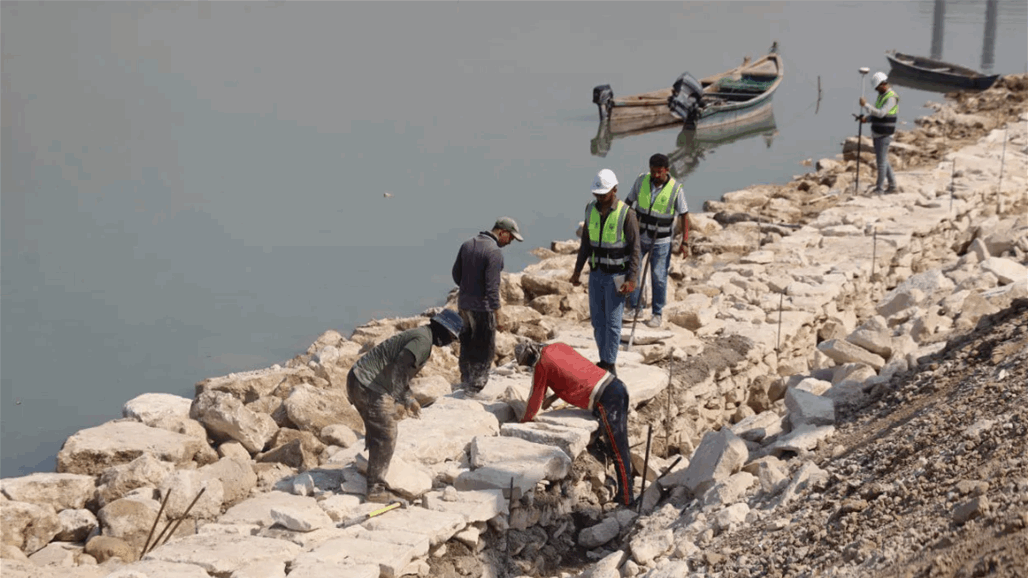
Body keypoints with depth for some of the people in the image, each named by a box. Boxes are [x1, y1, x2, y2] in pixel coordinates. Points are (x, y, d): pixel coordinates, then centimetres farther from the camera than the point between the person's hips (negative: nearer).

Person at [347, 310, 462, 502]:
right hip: (369, 387, -11)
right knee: (386, 437, -3)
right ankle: (376, 490, 2)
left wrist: (409, 400, 27)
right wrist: (397, 402, -23)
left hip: (357, 379, 11)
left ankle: (376, 484, 31)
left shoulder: (418, 335, 19)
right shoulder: (423, 340, -14)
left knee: (376, 434, 20)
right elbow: (398, 368, -24)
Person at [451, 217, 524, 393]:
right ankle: (475, 386, 4)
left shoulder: (467, 245, 6)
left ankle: (465, 382, 31)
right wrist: (497, 313, -15)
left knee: (467, 345, 20)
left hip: (463, 304, 8)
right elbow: (492, 286, -21)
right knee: (485, 349, 3)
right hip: (482, 308, -8)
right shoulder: (494, 252, -19)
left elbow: (456, 273, 13)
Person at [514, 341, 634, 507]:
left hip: (605, 400, -8)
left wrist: (523, 421, 23)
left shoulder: (541, 365, -3)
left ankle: (626, 500, -1)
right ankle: (624, 492, 21)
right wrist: (553, 397, 33)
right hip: (617, 385, 8)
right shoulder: (558, 347, 18)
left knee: (618, 451, -4)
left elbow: (535, 398, 8)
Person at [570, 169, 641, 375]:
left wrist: (631, 279, -17)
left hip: (616, 276, -6)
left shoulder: (626, 214, -16)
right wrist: (577, 270, 10)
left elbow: (634, 249, -13)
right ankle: (604, 360, 22)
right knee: (597, 320, 10)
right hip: (596, 273, 6)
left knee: (612, 322, -3)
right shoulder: (591, 209, 1)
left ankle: (611, 364, 7)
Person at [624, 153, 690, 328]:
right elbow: (628, 202, 5)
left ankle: (657, 314, 16)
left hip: (661, 241, -3)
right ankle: (634, 308, 15)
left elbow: (684, 216, -8)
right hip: (639, 237, 3)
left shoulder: (676, 189, -15)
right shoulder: (641, 180, -8)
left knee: (658, 278, 2)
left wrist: (685, 242, -11)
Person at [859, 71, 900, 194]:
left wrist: (866, 105, -24)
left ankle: (879, 189, 0)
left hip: (884, 135, -10)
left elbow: (881, 113, -26)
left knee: (881, 161, -5)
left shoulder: (891, 97, -16)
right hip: (877, 133, 10)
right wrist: (867, 118, 4)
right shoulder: (881, 95, 14)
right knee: (883, 161, 15)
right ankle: (892, 185, 22)